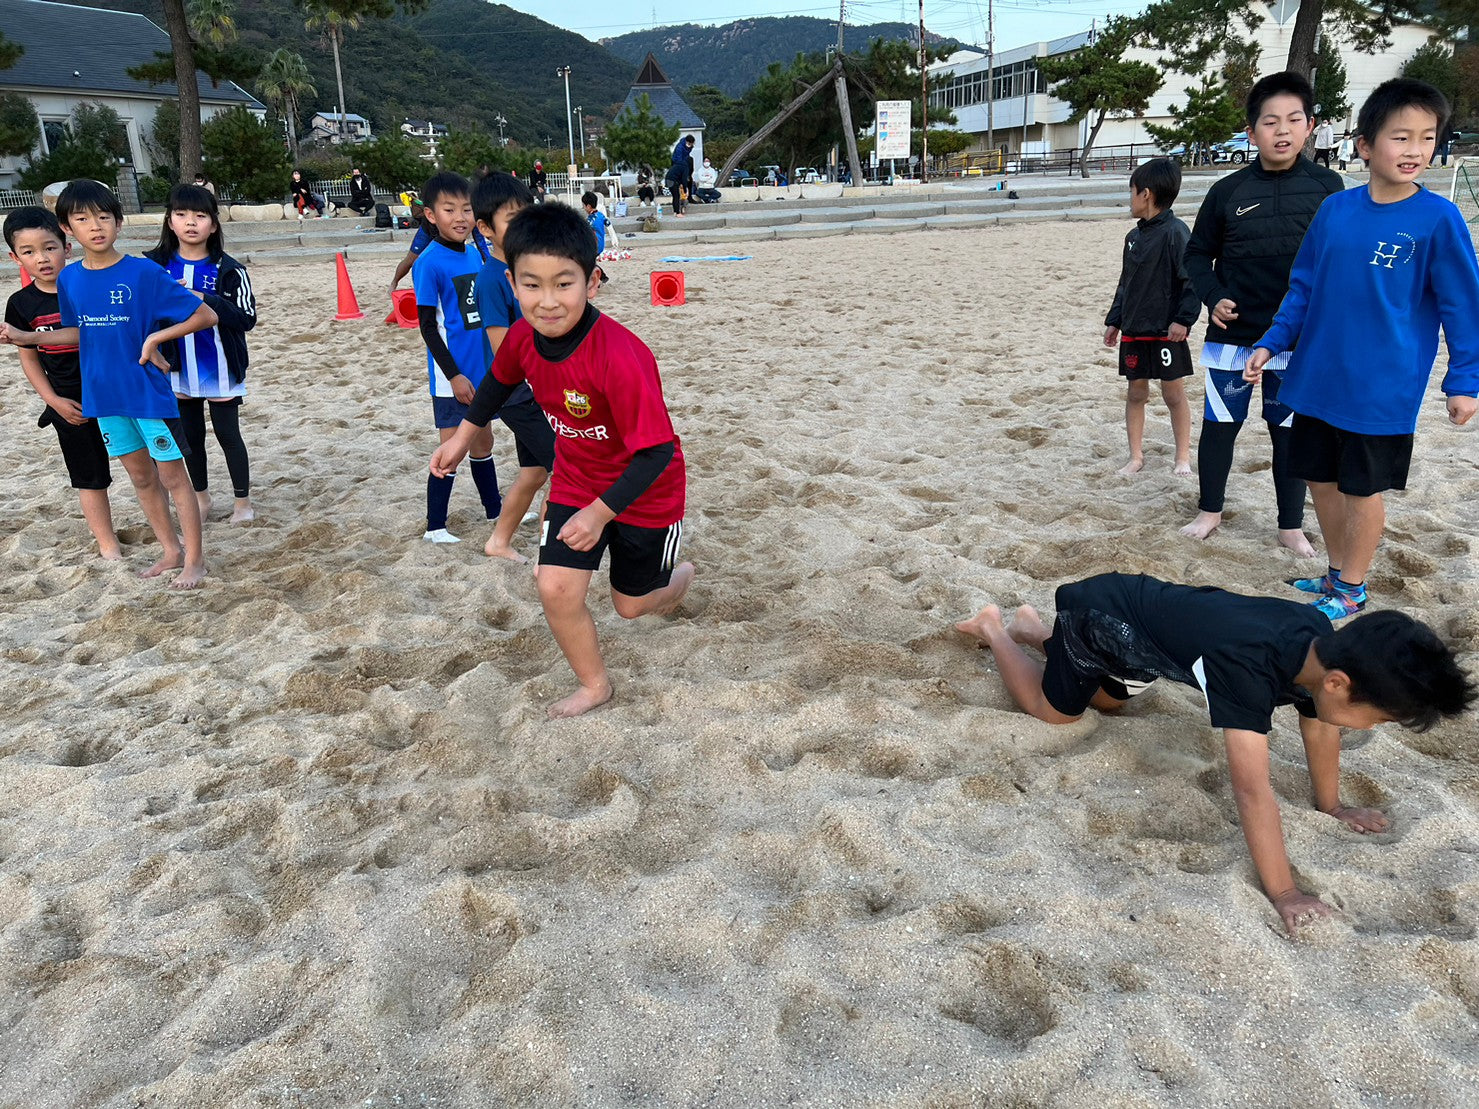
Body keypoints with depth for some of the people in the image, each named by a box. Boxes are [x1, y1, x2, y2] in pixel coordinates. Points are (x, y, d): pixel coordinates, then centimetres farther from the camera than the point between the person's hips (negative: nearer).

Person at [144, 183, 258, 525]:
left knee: (228, 435, 6)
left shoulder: (228, 270, -10)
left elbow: (247, 318, -16)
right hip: (179, 371, 4)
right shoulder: (155, 266, 0)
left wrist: (203, 300, -26)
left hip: (221, 372, -4)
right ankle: (201, 497, 32)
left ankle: (243, 500, 20)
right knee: (190, 436, 16)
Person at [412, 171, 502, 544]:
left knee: (483, 442, 19)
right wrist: (454, 375, -18)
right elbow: (427, 325, -14)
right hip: (452, 376, -6)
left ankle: (494, 508, 34)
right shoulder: (429, 262, -14)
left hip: (481, 370, 7)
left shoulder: (476, 255, 7)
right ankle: (434, 526, 11)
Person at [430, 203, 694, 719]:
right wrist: (463, 435, 15)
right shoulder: (523, 337, -16)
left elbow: (656, 453, -31)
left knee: (631, 604, 13)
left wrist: (599, 513, -32)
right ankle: (593, 685, 19)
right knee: (556, 589, -7)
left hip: (644, 492, -5)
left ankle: (680, 574, 50)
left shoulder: (621, 358, -37)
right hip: (576, 480, 5)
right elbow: (501, 379, 10)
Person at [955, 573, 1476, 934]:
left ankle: (1030, 627, 43)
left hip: (1141, 602, 7)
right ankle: (993, 627, 31)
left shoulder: (1321, 643, -19)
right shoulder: (1248, 666, -43)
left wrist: (1331, 805, 10)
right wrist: (1284, 894, -35)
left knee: (1108, 700, 29)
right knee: (1053, 709, 13)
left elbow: (1318, 724, 0)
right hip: (1100, 615, -7)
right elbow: (1252, 790, -41)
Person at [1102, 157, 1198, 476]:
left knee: (1174, 395, 3)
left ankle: (1183, 457, 15)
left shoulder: (1175, 232, -13)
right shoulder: (1134, 236, 11)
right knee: (1135, 393, 10)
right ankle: (1136, 456, 19)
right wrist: (1114, 320, 17)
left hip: (1166, 332, -7)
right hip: (1133, 331, 7)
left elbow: (1194, 279, -16)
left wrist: (1184, 319, -19)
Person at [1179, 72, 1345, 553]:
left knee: (1290, 430, 8)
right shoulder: (1227, 191, -2)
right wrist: (1213, 297, -10)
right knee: (1219, 423, 7)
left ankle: (1291, 525, 21)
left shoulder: (1327, 186, -1)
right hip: (1232, 334, 0)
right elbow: (1197, 254, 5)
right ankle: (1210, 510, 25)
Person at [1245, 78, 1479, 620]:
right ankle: (1338, 571, 33)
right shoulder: (1335, 210, 1)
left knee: (1361, 489, 7)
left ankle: (1351, 589, 24)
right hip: (1317, 379, 4)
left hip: (1381, 390, -4)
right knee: (1322, 479, 13)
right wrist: (1271, 343, 4)